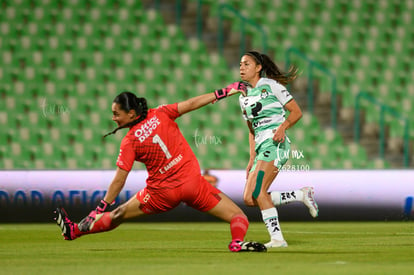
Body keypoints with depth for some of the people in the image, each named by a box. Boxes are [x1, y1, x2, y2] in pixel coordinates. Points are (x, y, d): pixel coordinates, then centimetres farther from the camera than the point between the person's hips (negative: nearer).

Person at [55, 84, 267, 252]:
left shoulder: (129, 142, -6)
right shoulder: (160, 114, -2)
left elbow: (119, 180, -8)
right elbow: (191, 104, -1)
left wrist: (102, 207, -2)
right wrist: (223, 92, 8)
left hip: (163, 193, 0)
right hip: (192, 182, 0)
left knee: (118, 215, 19)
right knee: (238, 217, -1)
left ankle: (75, 230, 23)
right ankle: (237, 242, -31)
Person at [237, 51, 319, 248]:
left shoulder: (271, 85, -1)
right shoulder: (243, 97, 19)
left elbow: (296, 112, -2)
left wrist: (283, 126, -20)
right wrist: (252, 159, 15)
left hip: (275, 143, -8)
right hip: (261, 147, 8)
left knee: (257, 191, -22)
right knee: (249, 199, -5)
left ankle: (277, 238, -20)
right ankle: (302, 195, 7)